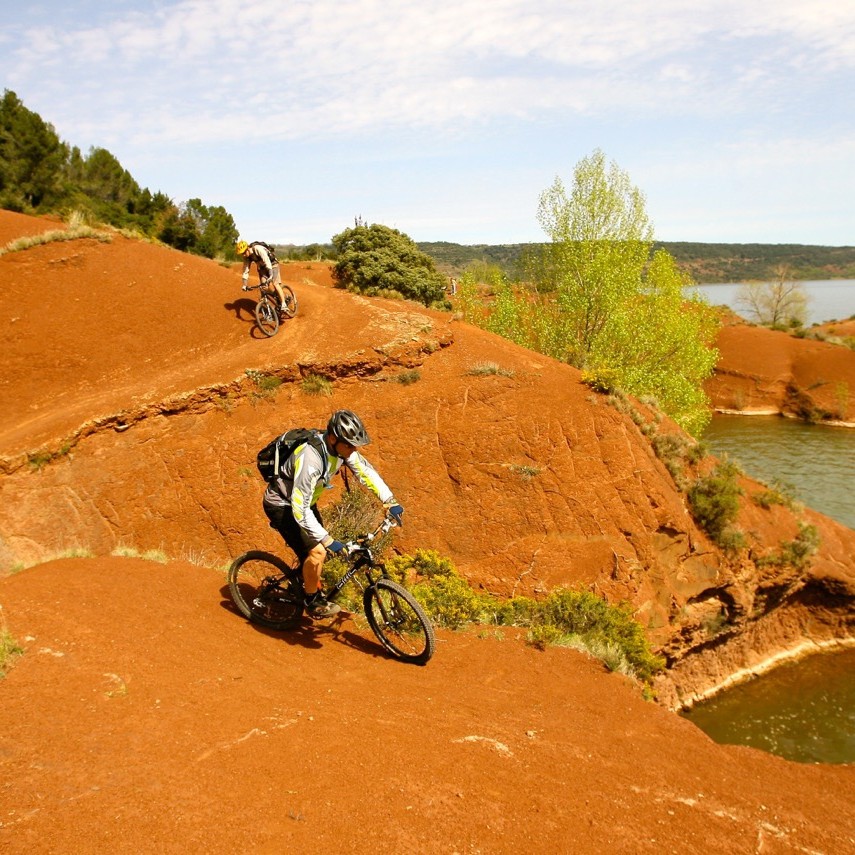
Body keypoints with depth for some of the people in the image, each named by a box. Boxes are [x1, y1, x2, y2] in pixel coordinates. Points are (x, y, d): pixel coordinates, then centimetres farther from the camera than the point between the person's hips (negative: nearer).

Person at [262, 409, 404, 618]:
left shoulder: (340, 448, -14)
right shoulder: (311, 459, -38)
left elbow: (366, 470, -3)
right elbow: (300, 510, -38)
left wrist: (390, 501, -11)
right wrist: (328, 541, -39)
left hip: (305, 501, 8)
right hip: (282, 505, -8)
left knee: (319, 545, 15)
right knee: (316, 551, -18)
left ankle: (314, 589, 38)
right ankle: (312, 602, 4)